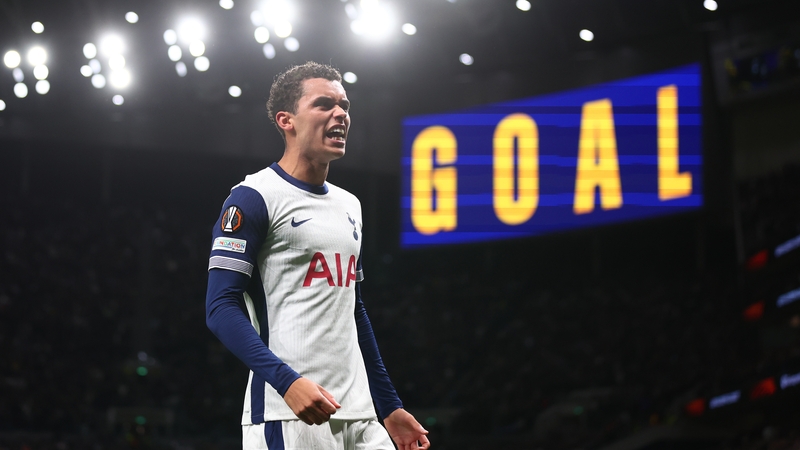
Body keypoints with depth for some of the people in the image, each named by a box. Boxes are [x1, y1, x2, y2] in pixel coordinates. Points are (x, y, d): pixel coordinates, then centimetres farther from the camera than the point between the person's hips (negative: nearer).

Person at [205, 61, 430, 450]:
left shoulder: (349, 206, 19)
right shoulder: (254, 198, -5)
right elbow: (221, 308, -13)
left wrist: (389, 406, 21)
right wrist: (287, 381, -25)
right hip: (287, 416, -7)